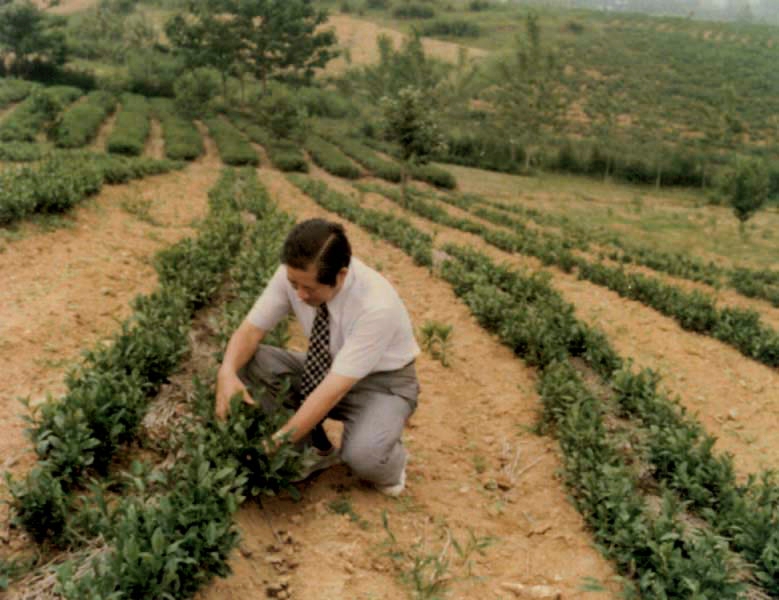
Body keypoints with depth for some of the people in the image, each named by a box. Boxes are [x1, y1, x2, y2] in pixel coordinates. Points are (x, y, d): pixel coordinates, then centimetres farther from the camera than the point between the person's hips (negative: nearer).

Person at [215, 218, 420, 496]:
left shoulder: (377, 306, -35)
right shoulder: (293, 275, -20)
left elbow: (334, 390, -34)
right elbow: (250, 330, -13)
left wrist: (277, 442, -34)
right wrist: (227, 373, -34)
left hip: (380, 382, -5)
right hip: (327, 371, 6)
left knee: (362, 455, -35)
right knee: (249, 363, -17)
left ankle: (389, 460, 4)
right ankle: (316, 450, -2)